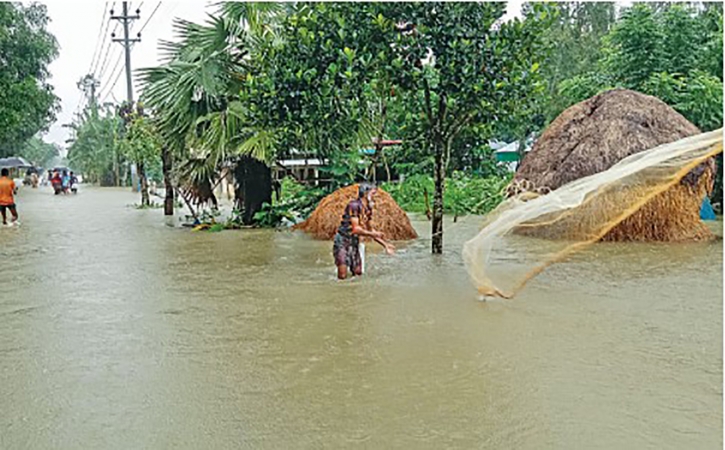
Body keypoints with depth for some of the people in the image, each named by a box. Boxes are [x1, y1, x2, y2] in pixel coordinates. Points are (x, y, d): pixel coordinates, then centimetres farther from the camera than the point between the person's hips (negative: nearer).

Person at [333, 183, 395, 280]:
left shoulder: (368, 209, 7)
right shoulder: (354, 205, -18)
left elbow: (370, 230, 17)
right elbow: (355, 229, -23)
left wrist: (385, 245, 14)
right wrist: (374, 234, -21)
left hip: (354, 243, 8)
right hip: (343, 242, -8)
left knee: (358, 273, 5)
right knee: (343, 275, -11)